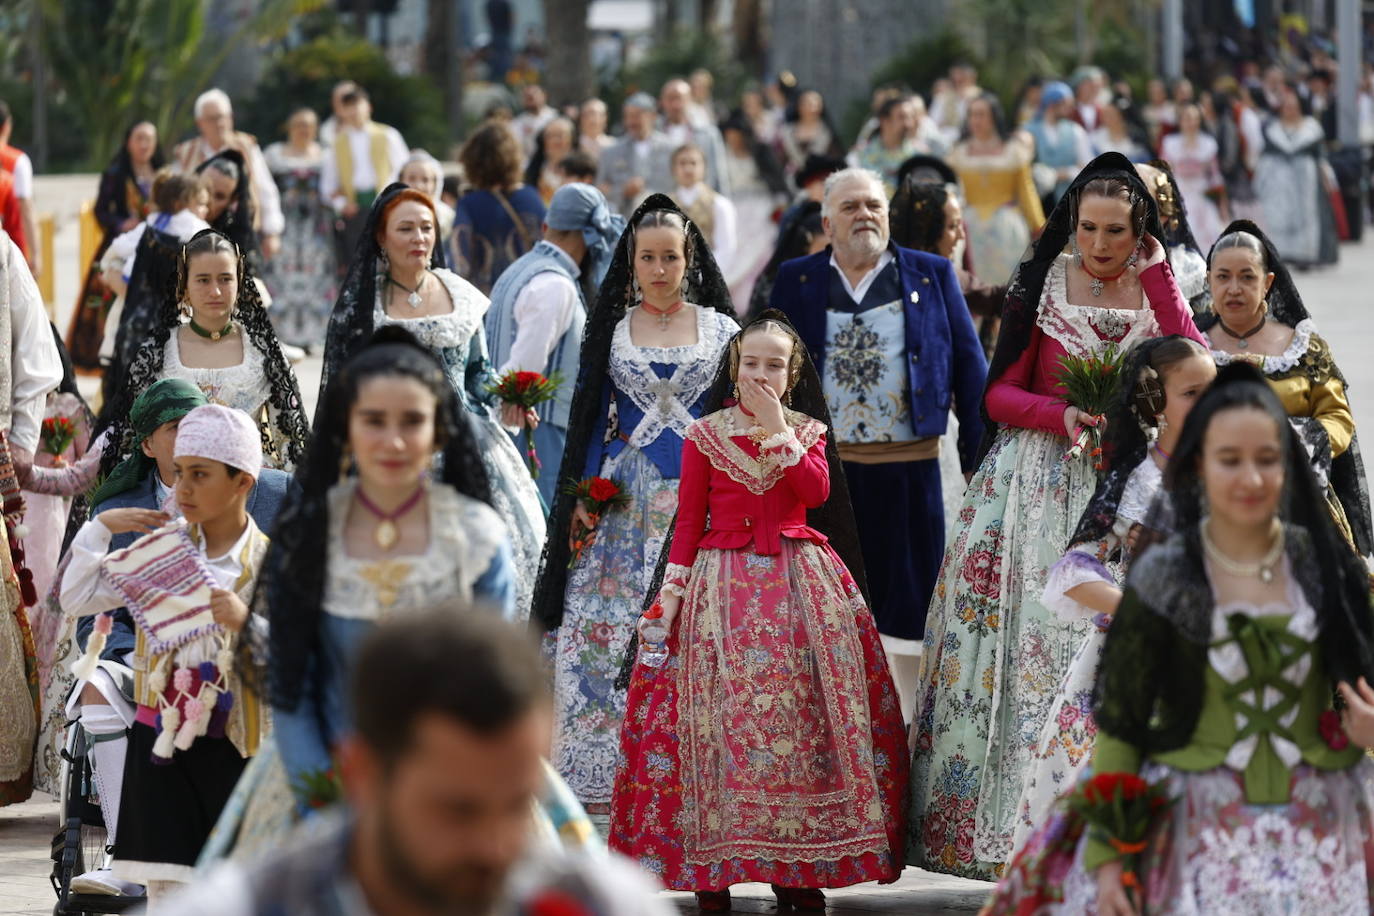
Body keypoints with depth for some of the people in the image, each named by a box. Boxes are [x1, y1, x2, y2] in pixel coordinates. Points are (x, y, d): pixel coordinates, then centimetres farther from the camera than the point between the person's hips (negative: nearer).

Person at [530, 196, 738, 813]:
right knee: (611, 626, -4)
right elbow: (591, 418, 8)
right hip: (626, 495, 1)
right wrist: (582, 494, -1)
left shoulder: (720, 329, 7)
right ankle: (609, 768, 1)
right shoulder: (611, 329, 7)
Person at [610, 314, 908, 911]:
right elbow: (689, 518, 5)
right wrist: (673, 583, -4)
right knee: (719, 710, -7)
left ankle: (796, 866, 0)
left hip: (799, 581, 1)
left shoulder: (807, 431, 10)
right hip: (723, 581, -1)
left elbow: (817, 491, -8)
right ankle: (712, 868, -3)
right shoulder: (705, 434, 6)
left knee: (800, 708, -5)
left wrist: (778, 430, -11)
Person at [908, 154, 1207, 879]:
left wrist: (1155, 274, -12)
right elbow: (999, 394, 1)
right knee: (1025, 635, -4)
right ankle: (1009, 813, 1)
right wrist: (1062, 415, -17)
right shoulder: (1043, 289, 3)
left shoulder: (1155, 289, 6)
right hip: (1039, 485, 0)